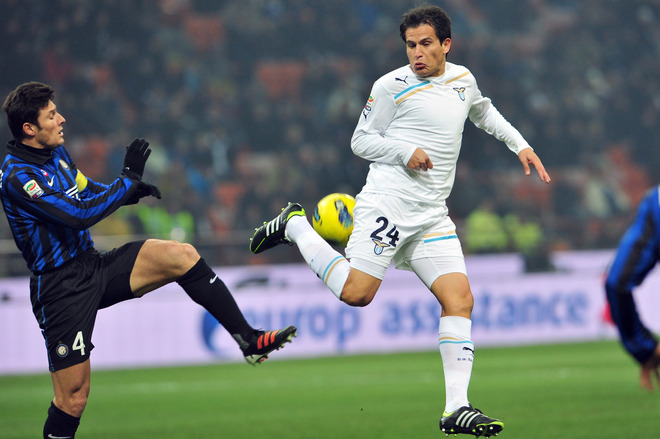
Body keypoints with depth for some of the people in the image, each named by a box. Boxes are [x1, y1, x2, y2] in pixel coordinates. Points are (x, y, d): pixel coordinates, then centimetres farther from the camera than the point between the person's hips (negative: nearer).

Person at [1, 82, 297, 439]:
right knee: (73, 398, -9)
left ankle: (249, 340, -3)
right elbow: (79, 214, -26)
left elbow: (88, 192, 23)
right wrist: (129, 178, -18)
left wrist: (131, 190, 2)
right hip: (61, 286, -8)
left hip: (93, 265, 8)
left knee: (181, 255, -8)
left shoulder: (55, 154, 8)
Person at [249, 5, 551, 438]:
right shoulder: (393, 86, -4)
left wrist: (521, 145, 29)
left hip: (433, 216, 5)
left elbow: (484, 111, 37)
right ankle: (295, 226, 10)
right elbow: (361, 140, 0)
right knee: (357, 292, -14)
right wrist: (406, 152, -15)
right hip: (389, 203, -5)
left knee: (460, 299, -7)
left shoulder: (463, 79, 15)